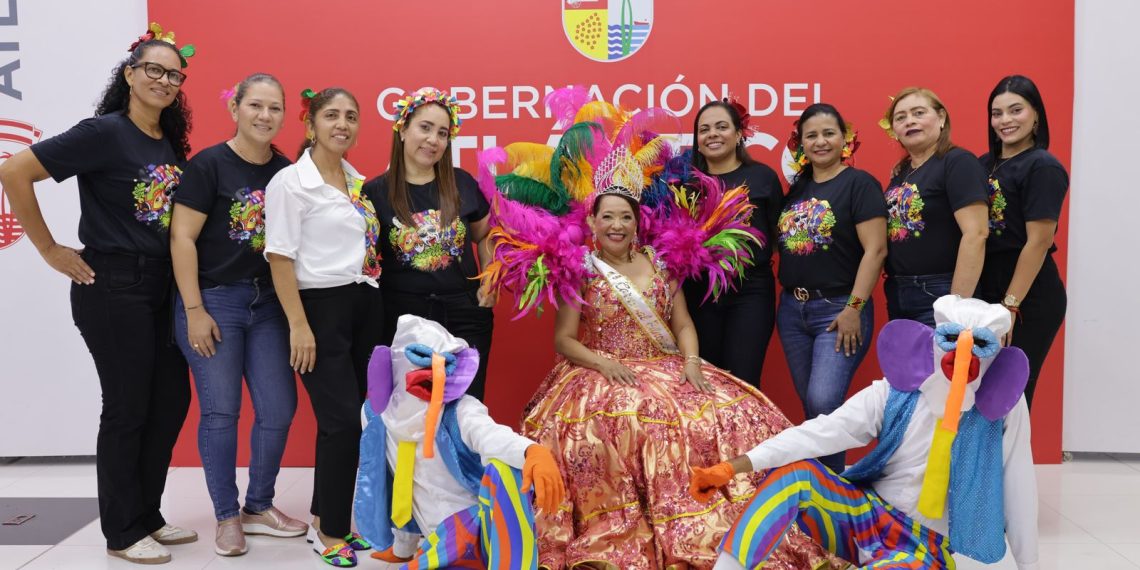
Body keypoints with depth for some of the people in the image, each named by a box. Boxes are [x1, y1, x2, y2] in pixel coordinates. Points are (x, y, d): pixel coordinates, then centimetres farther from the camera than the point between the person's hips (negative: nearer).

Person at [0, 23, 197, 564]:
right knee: (127, 408, 0)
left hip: (160, 287, 7)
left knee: (171, 400, 11)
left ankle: (147, 515, 27)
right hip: (112, 286, -7)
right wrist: (50, 250, -12)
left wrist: (184, 289, 11)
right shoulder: (104, 132, -12)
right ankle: (123, 533, 17)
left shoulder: (172, 144, 10)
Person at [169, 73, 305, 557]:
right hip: (214, 299, -5)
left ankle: (259, 507, 24)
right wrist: (194, 310, -13)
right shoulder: (209, 164, -8)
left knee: (279, 410, 4)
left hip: (269, 303, 5)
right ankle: (227, 517, 17)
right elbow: (182, 238, -10)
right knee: (220, 411, 1)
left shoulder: (286, 171, 6)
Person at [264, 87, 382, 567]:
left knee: (347, 419, 9)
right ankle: (330, 531, 11)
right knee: (345, 420, -6)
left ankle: (326, 517, 25)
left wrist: (372, 296, 8)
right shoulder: (290, 181, -7)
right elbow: (280, 257, -11)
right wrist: (299, 325, -16)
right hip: (322, 308, -6)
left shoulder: (359, 182, 12)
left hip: (366, 305, 6)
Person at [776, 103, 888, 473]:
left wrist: (854, 308, -17)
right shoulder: (797, 188, 13)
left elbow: (875, 249, -13)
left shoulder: (859, 184, -5)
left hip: (838, 310, -6)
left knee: (823, 402, -15)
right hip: (792, 309, 6)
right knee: (809, 406, 11)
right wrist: (788, 297, 7)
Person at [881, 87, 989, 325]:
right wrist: (893, 288, 8)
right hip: (897, 294, 8)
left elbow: (975, 235, -18)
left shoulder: (958, 162, -10)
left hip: (940, 295, -7)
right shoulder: (900, 172, 13)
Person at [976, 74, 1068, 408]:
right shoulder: (984, 164, 11)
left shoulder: (1042, 167, -10)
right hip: (987, 293, 7)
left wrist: (1010, 305, -18)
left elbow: (1037, 242, -16)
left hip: (1030, 299, -7)